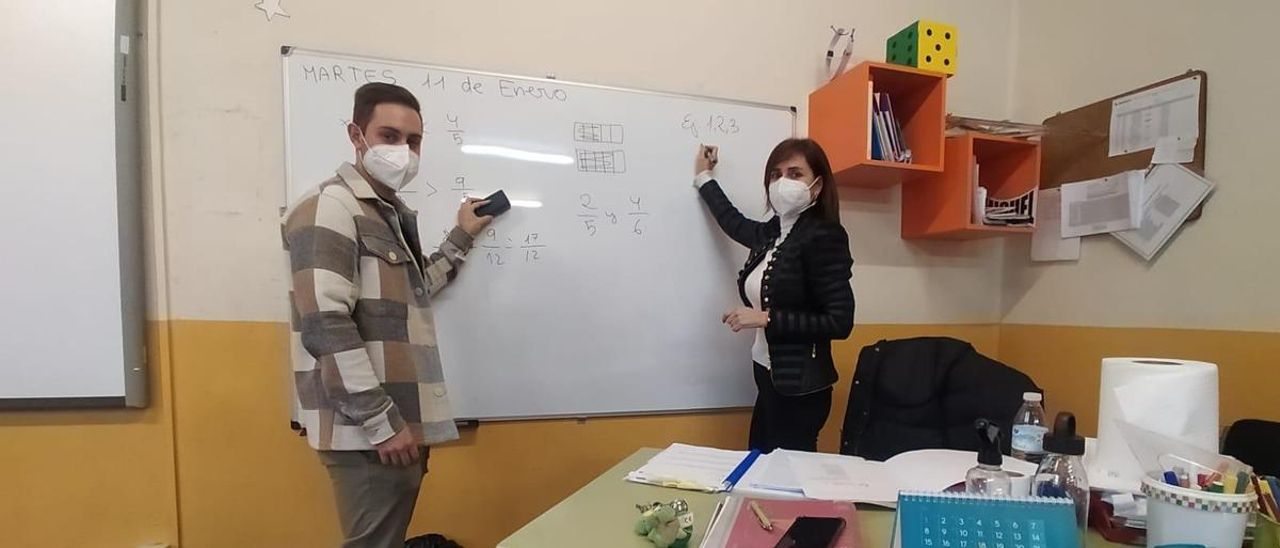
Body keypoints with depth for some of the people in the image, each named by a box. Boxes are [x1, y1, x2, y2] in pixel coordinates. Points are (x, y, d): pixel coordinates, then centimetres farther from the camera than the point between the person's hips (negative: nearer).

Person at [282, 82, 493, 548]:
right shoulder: (330, 207, -11)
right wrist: (381, 422, -20)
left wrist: (461, 239, 28)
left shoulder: (393, 214, 16)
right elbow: (325, 325, -20)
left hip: (400, 423, 9)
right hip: (368, 431, -9)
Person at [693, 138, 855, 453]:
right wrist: (704, 178, 36)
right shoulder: (772, 233, 5)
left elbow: (840, 322, -19)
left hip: (799, 387, -7)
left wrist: (766, 319, -20)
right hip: (769, 378, 7)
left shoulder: (823, 238, -16)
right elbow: (736, 225, 27)